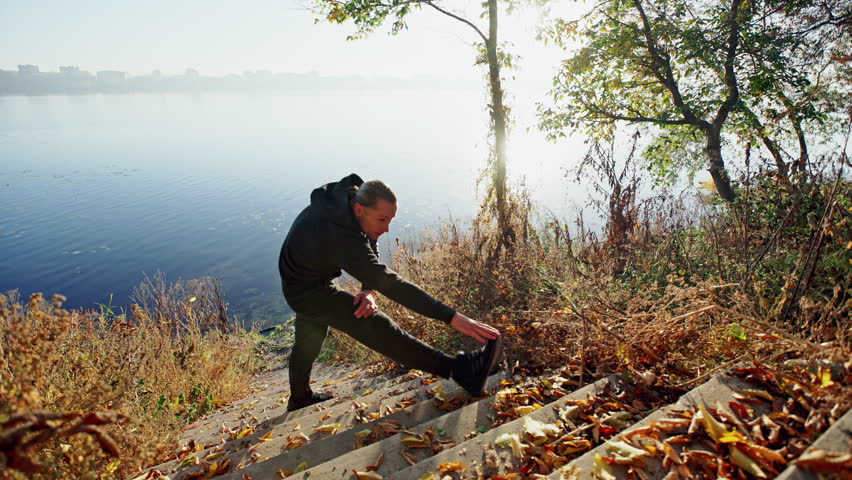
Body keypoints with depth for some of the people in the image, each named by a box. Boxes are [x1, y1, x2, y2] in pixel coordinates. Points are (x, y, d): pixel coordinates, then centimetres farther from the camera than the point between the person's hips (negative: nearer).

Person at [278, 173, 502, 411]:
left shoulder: (348, 193, -15)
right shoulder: (341, 237, -40)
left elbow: (368, 246, -6)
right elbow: (390, 283, -46)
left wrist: (368, 290, -24)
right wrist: (452, 317, -49)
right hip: (308, 290, -9)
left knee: (309, 340, 27)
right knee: (377, 326, -25)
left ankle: (299, 397, 50)